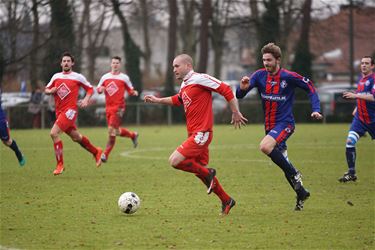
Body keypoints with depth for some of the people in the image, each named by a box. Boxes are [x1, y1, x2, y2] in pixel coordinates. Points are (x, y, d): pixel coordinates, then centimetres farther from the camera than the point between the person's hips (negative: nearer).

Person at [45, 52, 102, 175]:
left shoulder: (78, 77, -3)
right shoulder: (56, 77, 10)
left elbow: (90, 89, 7)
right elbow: (46, 90, 18)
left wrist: (86, 99, -10)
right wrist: (51, 91, -5)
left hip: (70, 110, -6)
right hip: (59, 111, 6)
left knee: (54, 133, -20)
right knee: (76, 137, 14)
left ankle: (60, 164, -12)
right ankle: (96, 151, 37)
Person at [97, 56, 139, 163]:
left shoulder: (124, 78, 2)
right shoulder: (105, 77, 10)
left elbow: (130, 90, 8)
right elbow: (98, 89, 16)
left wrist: (134, 93, -14)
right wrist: (100, 89, -7)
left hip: (118, 107, -5)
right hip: (108, 107, 5)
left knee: (112, 130, -12)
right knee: (115, 131, 10)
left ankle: (105, 154, -6)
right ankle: (133, 135, 37)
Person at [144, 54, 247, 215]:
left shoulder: (199, 79, -12)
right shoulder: (184, 85, 15)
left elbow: (226, 90, -13)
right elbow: (178, 100, 36)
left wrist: (235, 113, -11)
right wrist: (157, 100, 29)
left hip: (201, 133, -9)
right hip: (193, 133, 9)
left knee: (175, 161, -17)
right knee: (200, 172, 12)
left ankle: (208, 173, -1)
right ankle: (226, 201, 24)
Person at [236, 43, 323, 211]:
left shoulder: (288, 77, -13)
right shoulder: (260, 75, -2)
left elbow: (310, 87, 1)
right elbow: (239, 95, -7)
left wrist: (316, 110, -10)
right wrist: (243, 88, -30)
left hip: (285, 123, -6)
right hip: (269, 125, 6)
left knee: (265, 146, -31)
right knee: (283, 163, 11)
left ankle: (294, 175, -16)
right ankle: (301, 193, 29)